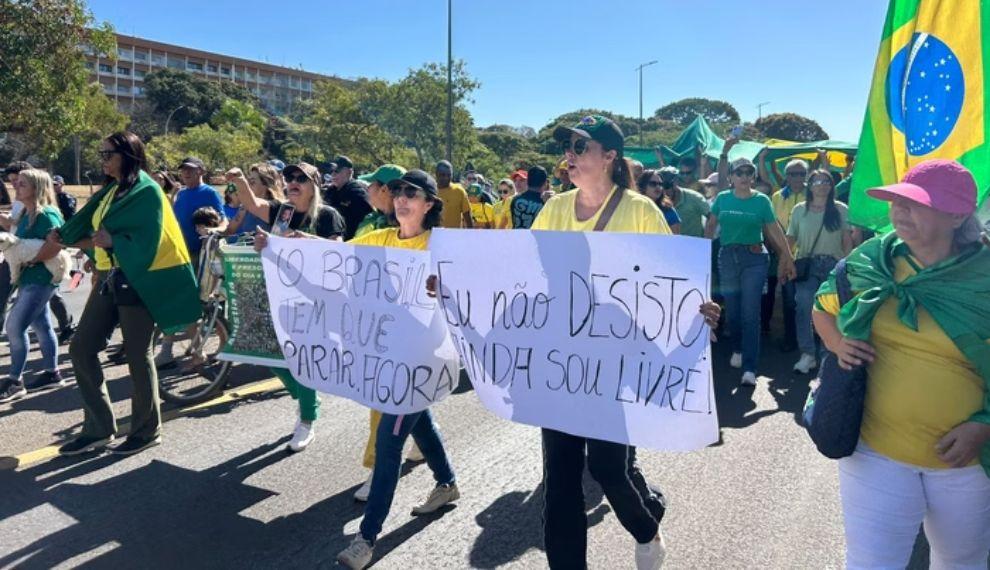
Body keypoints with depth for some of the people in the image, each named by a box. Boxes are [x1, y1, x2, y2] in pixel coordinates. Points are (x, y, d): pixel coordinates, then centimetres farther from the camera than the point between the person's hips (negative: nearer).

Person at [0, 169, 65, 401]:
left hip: (40, 279, -9)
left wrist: (29, 260, -21)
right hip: (29, 279, 9)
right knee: (41, 326, 14)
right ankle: (52, 373, 23)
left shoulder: (46, 214, -15)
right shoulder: (26, 214, 12)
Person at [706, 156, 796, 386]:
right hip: (727, 256, 2)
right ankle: (738, 350, 35)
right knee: (732, 310, 9)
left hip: (754, 258, -2)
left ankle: (749, 368, -6)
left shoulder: (761, 200, 0)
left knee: (751, 313, -7)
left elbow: (775, 230, 2)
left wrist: (788, 257, 2)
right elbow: (711, 226, 12)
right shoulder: (722, 198, 4)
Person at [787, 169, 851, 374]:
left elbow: (847, 240, 3)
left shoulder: (841, 210, 5)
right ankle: (807, 354, -9)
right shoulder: (800, 210, 8)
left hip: (833, 265, 0)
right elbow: (790, 238, 7)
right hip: (807, 264, 0)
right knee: (803, 306, -13)